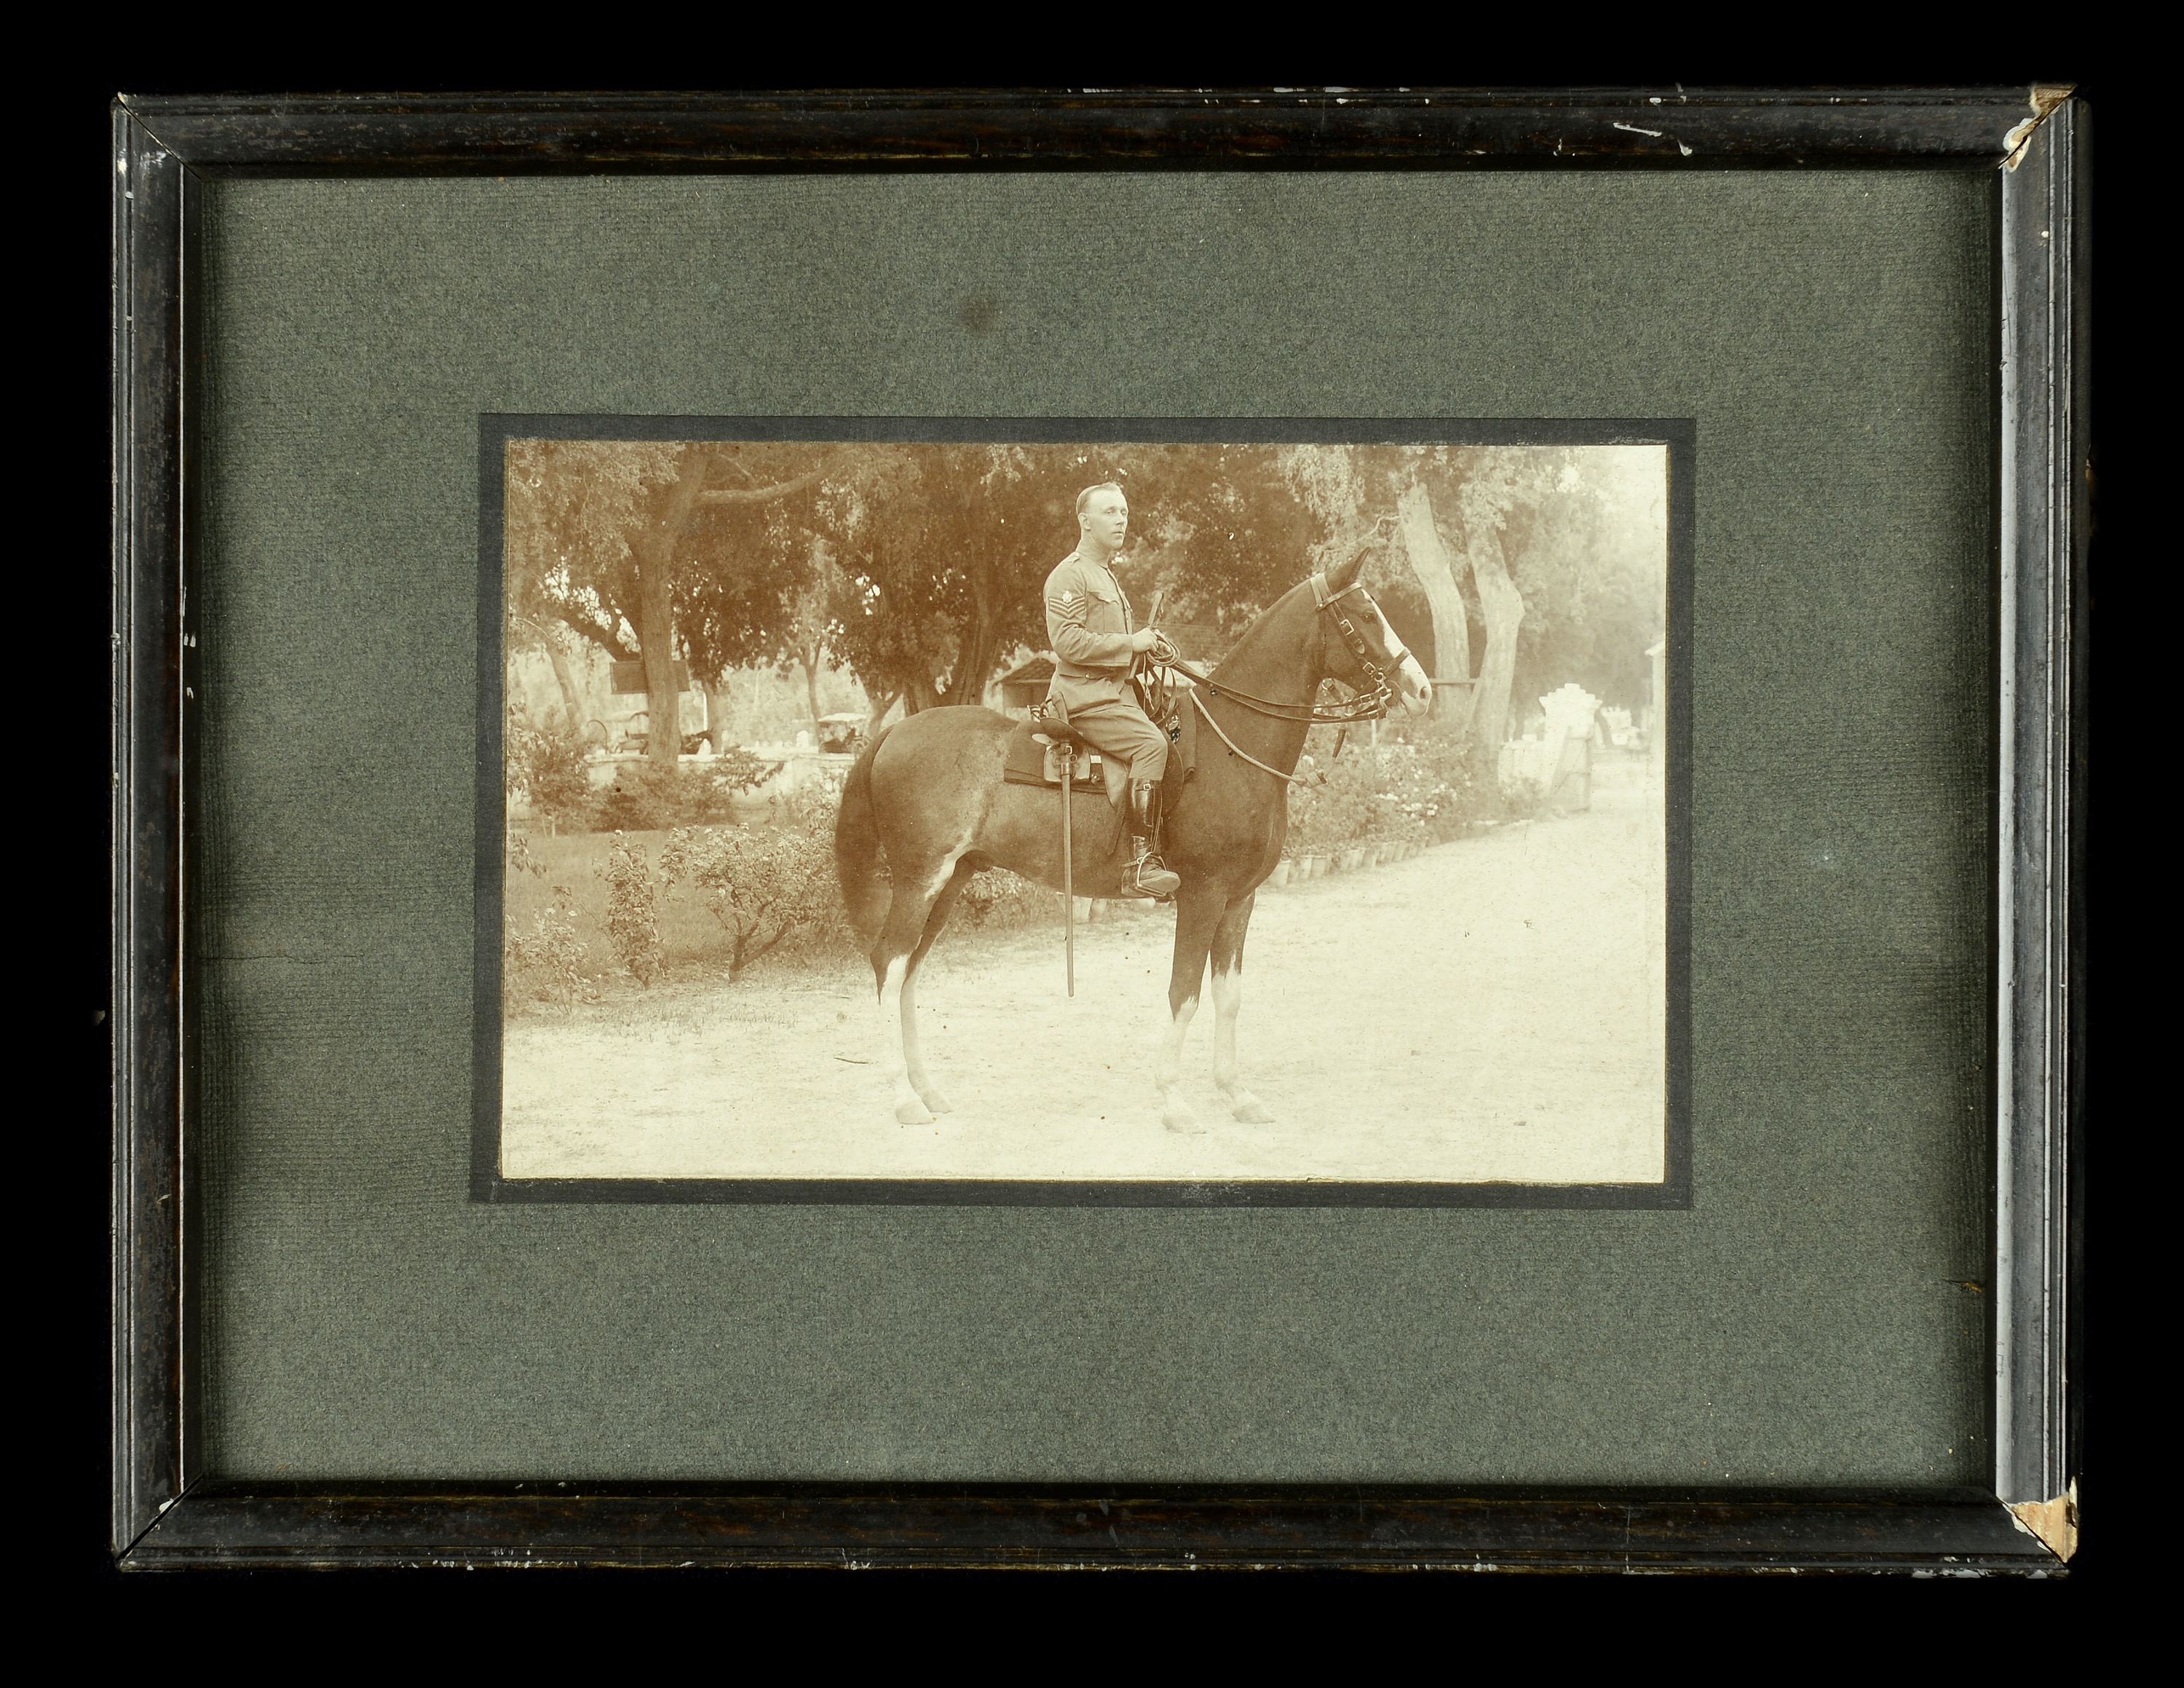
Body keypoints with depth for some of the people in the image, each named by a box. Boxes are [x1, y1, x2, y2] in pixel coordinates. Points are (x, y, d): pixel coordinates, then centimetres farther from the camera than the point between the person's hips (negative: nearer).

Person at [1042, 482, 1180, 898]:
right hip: (1085, 696, -10)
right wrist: (1131, 643, -16)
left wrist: (1148, 645, 14)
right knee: (1150, 743, -28)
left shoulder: (1107, 577, 24)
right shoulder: (1069, 575, -8)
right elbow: (1068, 641, -19)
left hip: (1116, 694, 10)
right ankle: (1141, 860, -31)